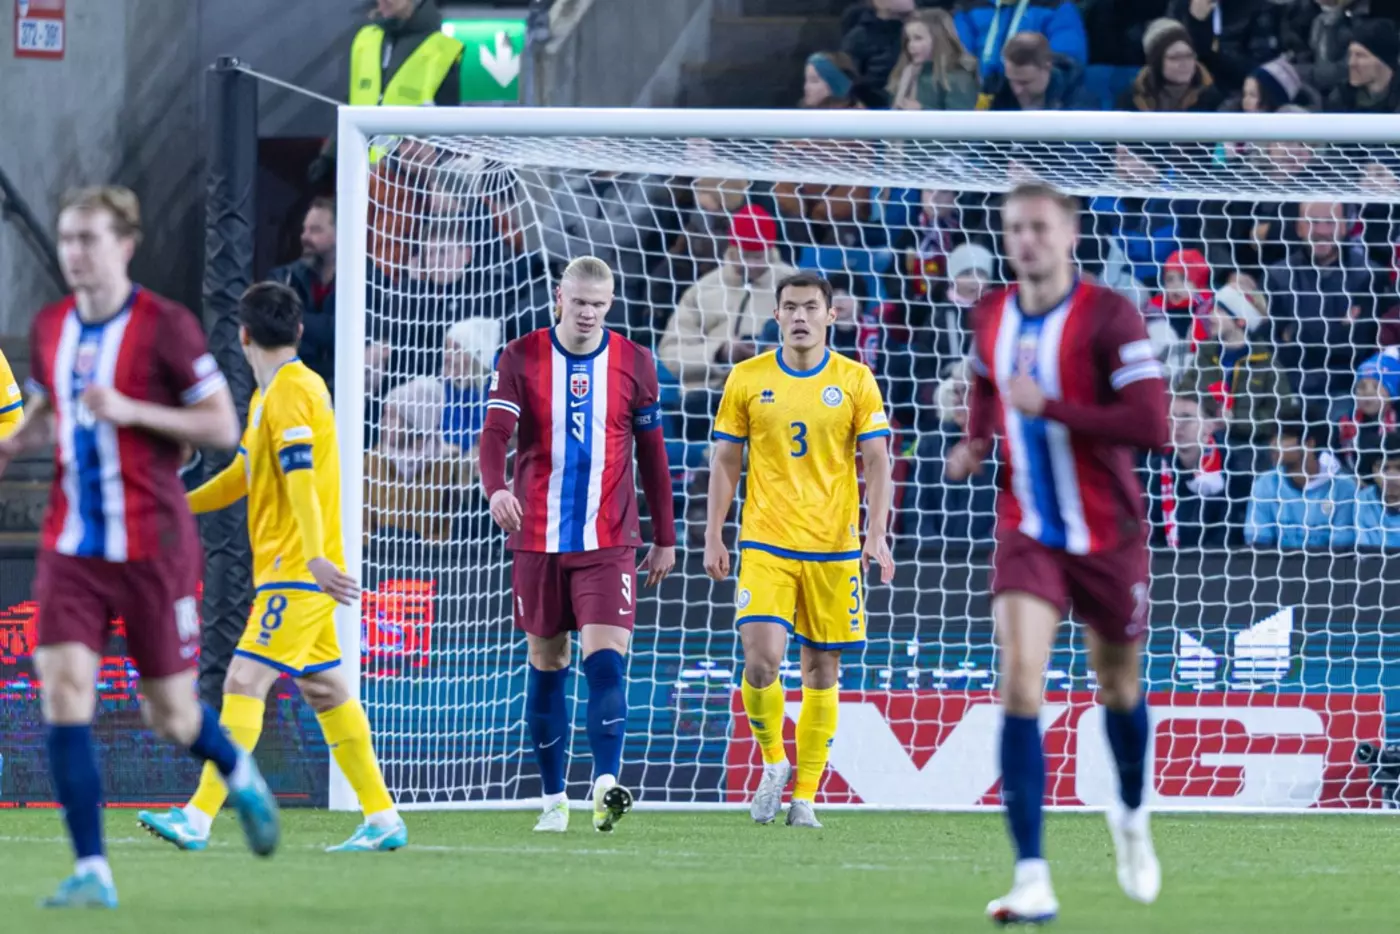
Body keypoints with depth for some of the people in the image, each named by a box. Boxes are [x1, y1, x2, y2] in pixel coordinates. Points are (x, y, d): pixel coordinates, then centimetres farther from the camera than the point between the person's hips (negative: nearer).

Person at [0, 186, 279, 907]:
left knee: (171, 717, 4)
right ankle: (92, 872, -12)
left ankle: (238, 773, 41)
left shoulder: (165, 326, -10)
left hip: (152, 544, -4)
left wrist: (130, 411, -20)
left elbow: (223, 427, -9)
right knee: (64, 688, -14)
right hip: (72, 545, 4)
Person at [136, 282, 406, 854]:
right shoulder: (270, 394, 17)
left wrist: (314, 556, -32)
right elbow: (246, 474, 27)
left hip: (296, 571, -10)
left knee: (245, 683, -14)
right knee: (322, 689, 12)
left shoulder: (290, 394, -14)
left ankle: (199, 817, -20)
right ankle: (382, 818, 15)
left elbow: (301, 478, -24)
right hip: (288, 569, 10)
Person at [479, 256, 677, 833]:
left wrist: (665, 538, 11)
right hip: (537, 541, 1)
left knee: (605, 658, -16)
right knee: (546, 666, 7)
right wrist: (496, 488, -34)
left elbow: (652, 455, 10)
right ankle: (554, 798, 15)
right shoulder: (520, 359, 0)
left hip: (608, 541, -1)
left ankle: (605, 785, -22)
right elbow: (495, 433, -12)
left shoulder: (634, 364, 3)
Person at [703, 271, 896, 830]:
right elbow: (725, 462, 8)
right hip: (765, 544, -1)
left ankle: (805, 795, 12)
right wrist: (714, 537, 2)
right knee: (761, 658, -16)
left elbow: (877, 462, 0)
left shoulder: (855, 381, 2)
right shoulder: (747, 379, 3)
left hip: (833, 547, 1)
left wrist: (877, 534, -12)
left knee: (822, 669, 3)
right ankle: (773, 763, 8)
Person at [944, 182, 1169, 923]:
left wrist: (1049, 407, -28)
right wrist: (973, 444, 6)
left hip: (1107, 535, -2)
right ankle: (1032, 881, -20)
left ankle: (1131, 814, 49)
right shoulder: (991, 317, 1)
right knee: (1020, 684, -17)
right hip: (1027, 531, 2)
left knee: (1118, 686, 16)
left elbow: (1151, 423, -23)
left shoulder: (1108, 316, -15)